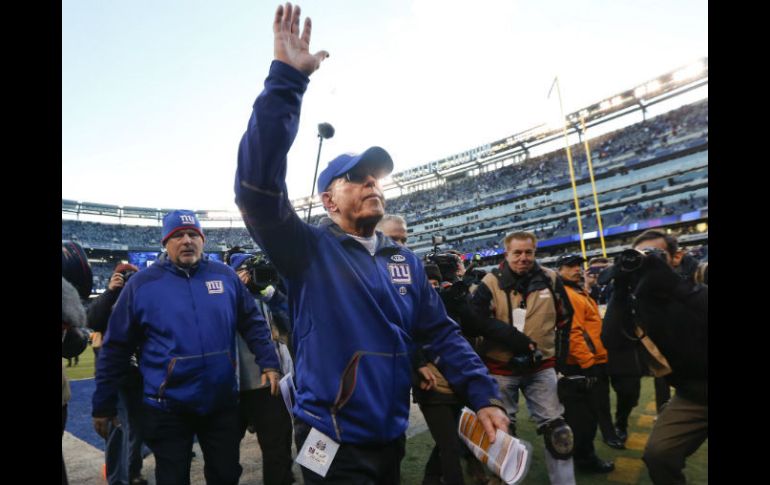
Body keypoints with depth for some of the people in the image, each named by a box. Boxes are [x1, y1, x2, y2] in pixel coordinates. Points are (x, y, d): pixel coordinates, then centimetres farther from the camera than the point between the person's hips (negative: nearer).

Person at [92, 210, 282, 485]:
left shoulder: (225, 275, 0)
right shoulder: (142, 283, -5)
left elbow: (252, 323, 6)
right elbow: (116, 348, -1)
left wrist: (268, 363, -5)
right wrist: (104, 405, 2)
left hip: (222, 402, 2)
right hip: (167, 408, -1)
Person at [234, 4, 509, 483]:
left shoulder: (405, 259, 3)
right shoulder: (308, 249, -12)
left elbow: (442, 332, 5)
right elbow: (258, 186, -27)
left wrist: (484, 395, -5)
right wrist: (286, 78, -32)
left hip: (391, 438, 6)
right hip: (335, 443, -5)